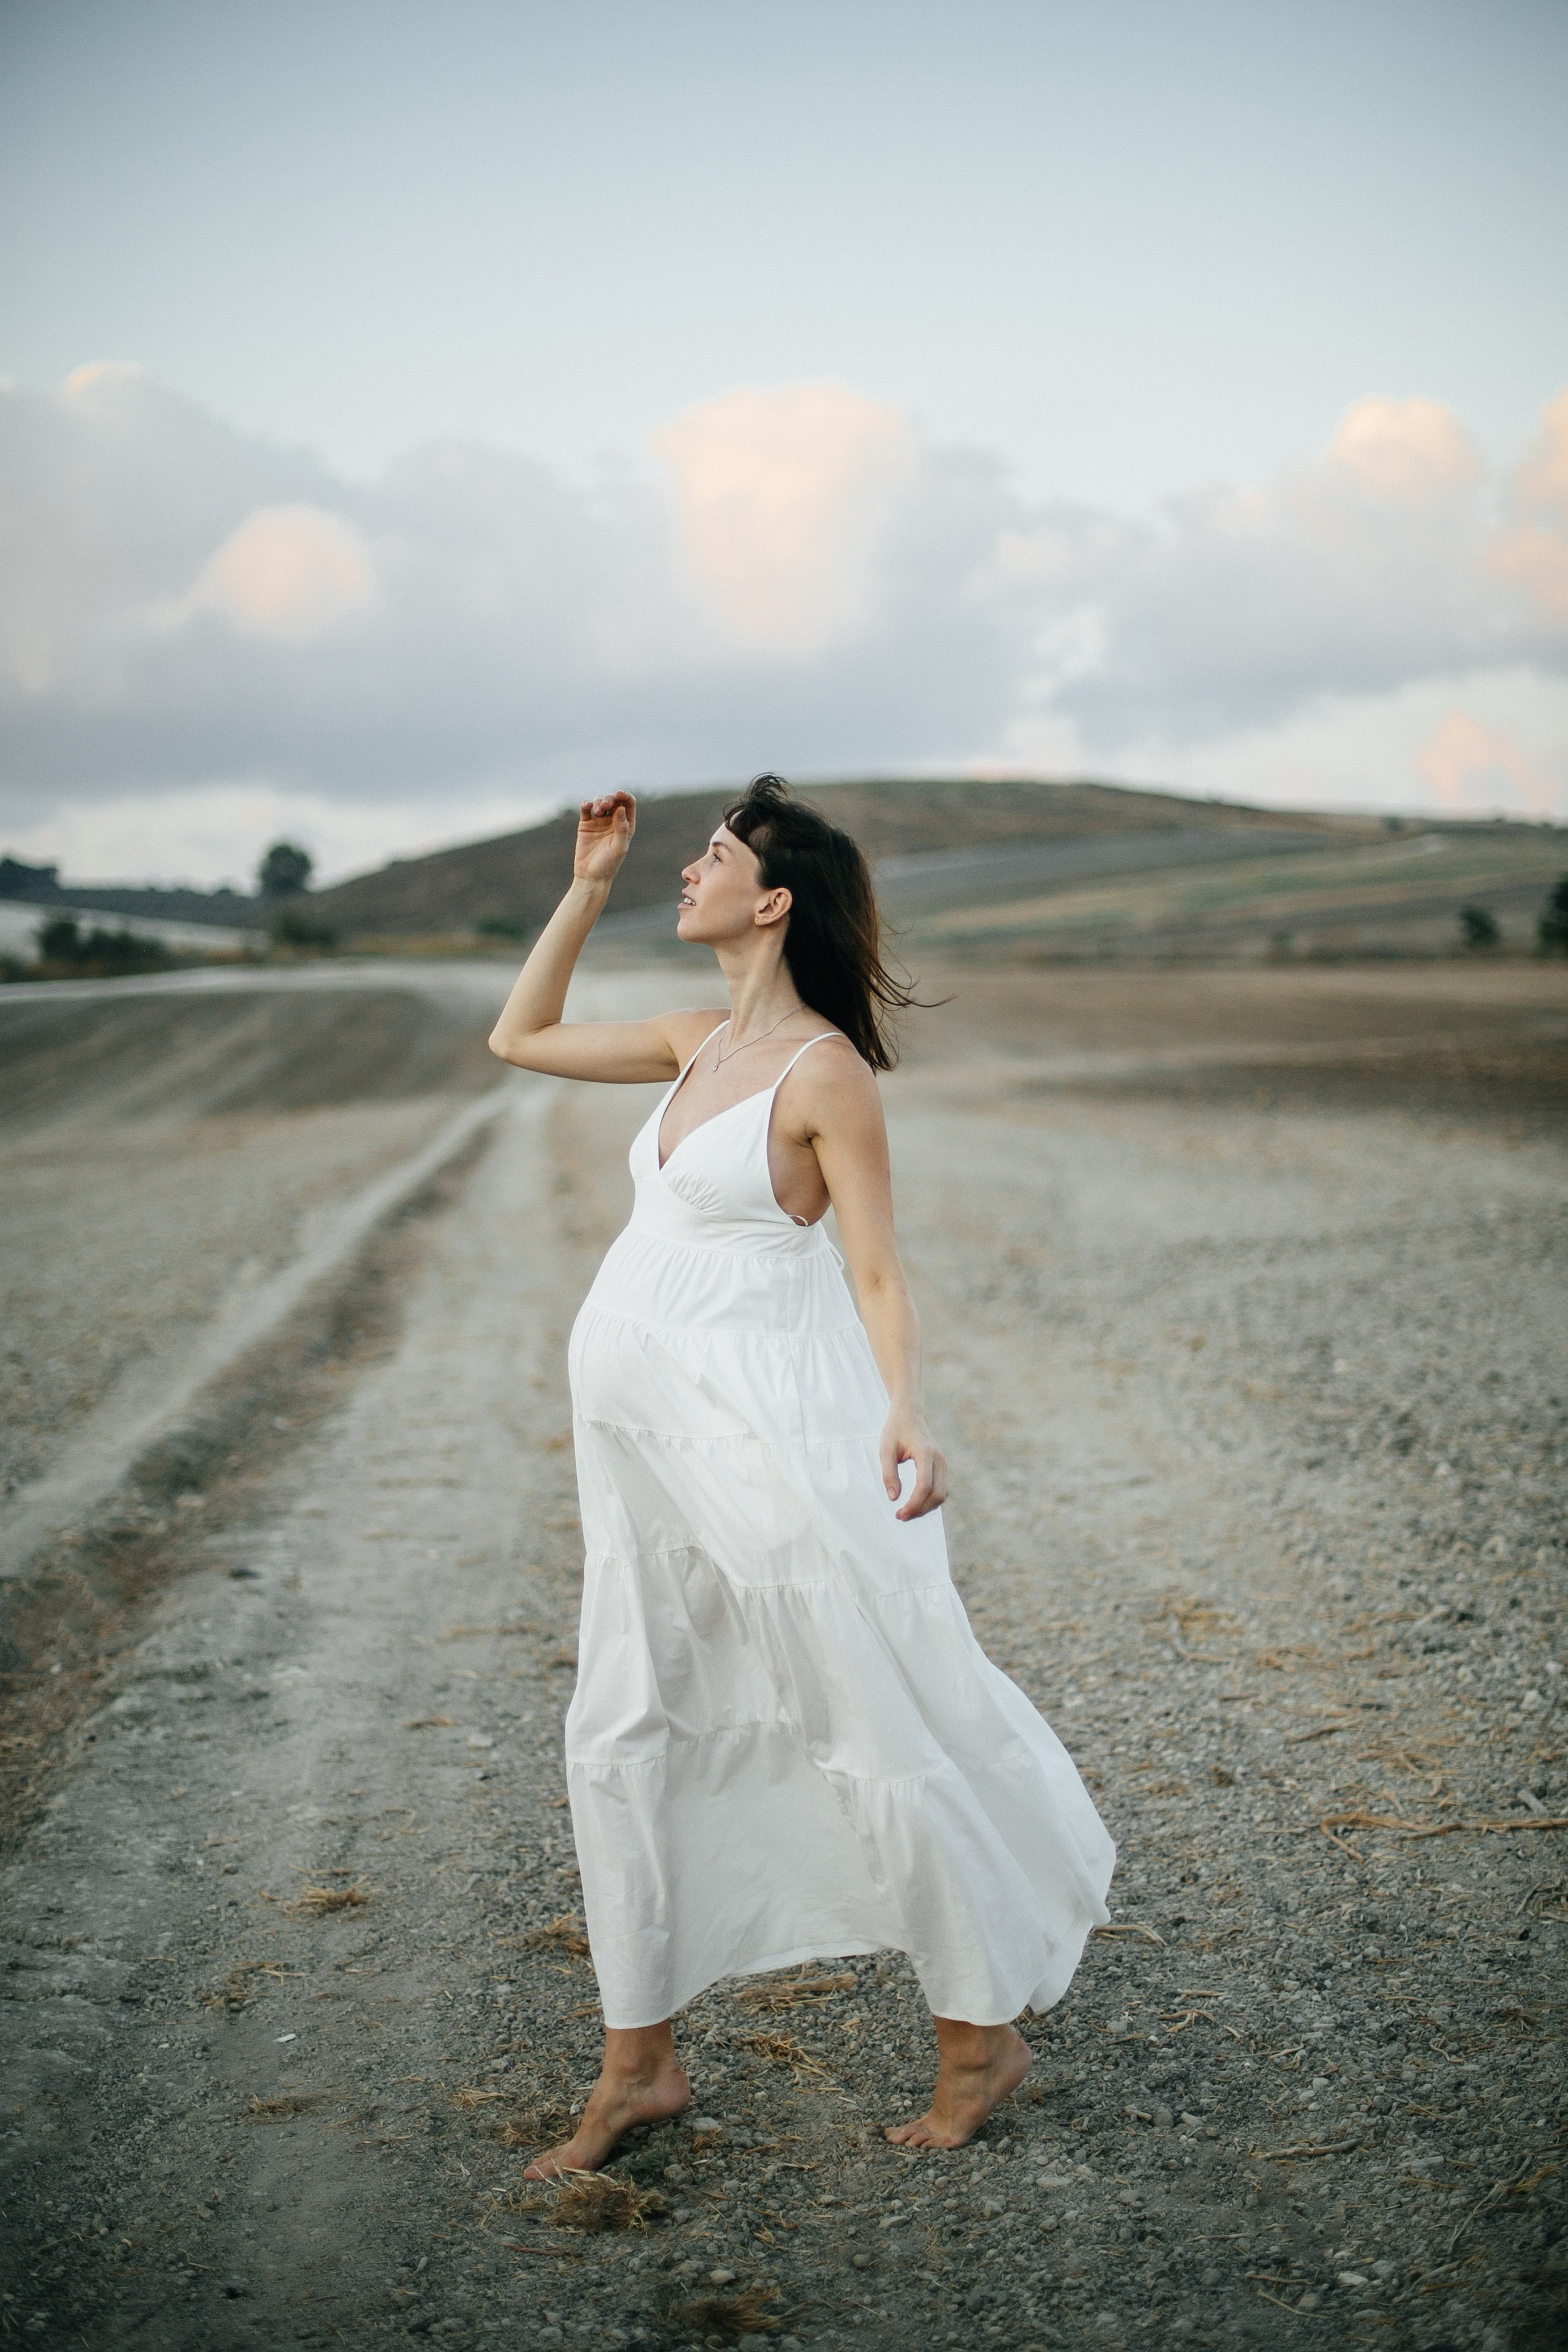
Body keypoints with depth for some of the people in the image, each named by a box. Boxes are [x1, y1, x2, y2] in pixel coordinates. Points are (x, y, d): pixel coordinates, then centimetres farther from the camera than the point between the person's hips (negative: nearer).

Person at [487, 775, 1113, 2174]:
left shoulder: (825, 1071, -11)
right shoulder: (702, 1046, 11)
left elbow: (879, 1275, -12)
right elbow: (522, 1037, 22)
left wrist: (906, 1417, -28)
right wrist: (589, 885, 15)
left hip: (768, 1430, -8)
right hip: (650, 1430, 8)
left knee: (875, 1728, 1)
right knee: (622, 1731, 9)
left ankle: (984, 2034, 18)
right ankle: (640, 2063, 21)